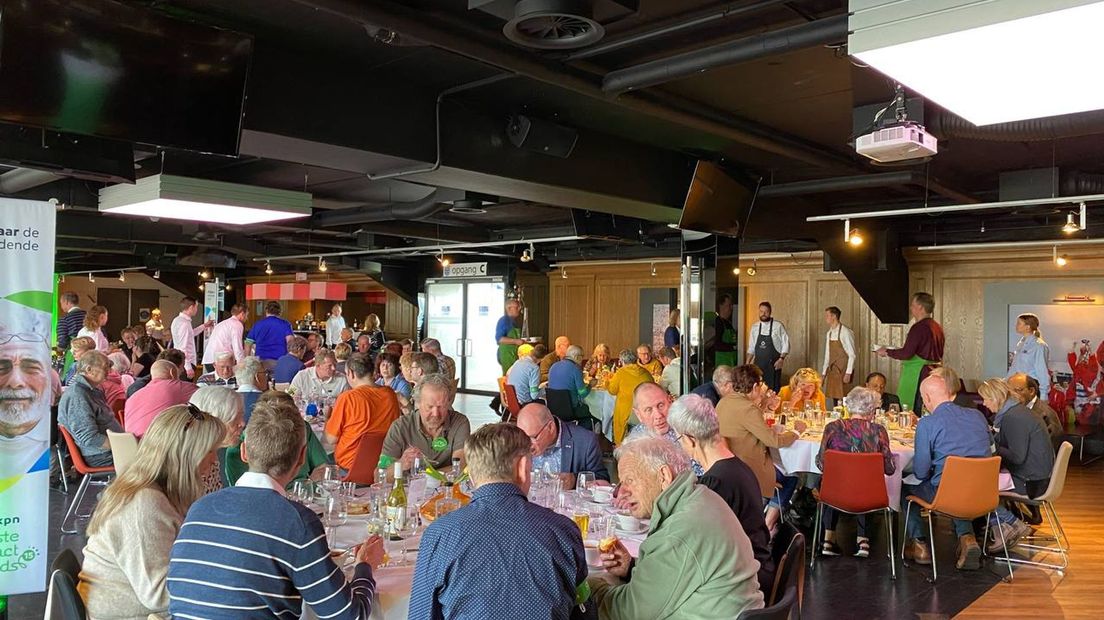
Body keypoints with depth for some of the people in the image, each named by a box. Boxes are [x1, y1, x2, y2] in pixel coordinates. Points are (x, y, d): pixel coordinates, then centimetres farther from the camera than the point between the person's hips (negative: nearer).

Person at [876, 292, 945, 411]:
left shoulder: (919, 327, -15)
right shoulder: (937, 327, 12)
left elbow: (906, 353, -20)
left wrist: (886, 352, -5)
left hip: (918, 375, -9)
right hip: (934, 373, 9)